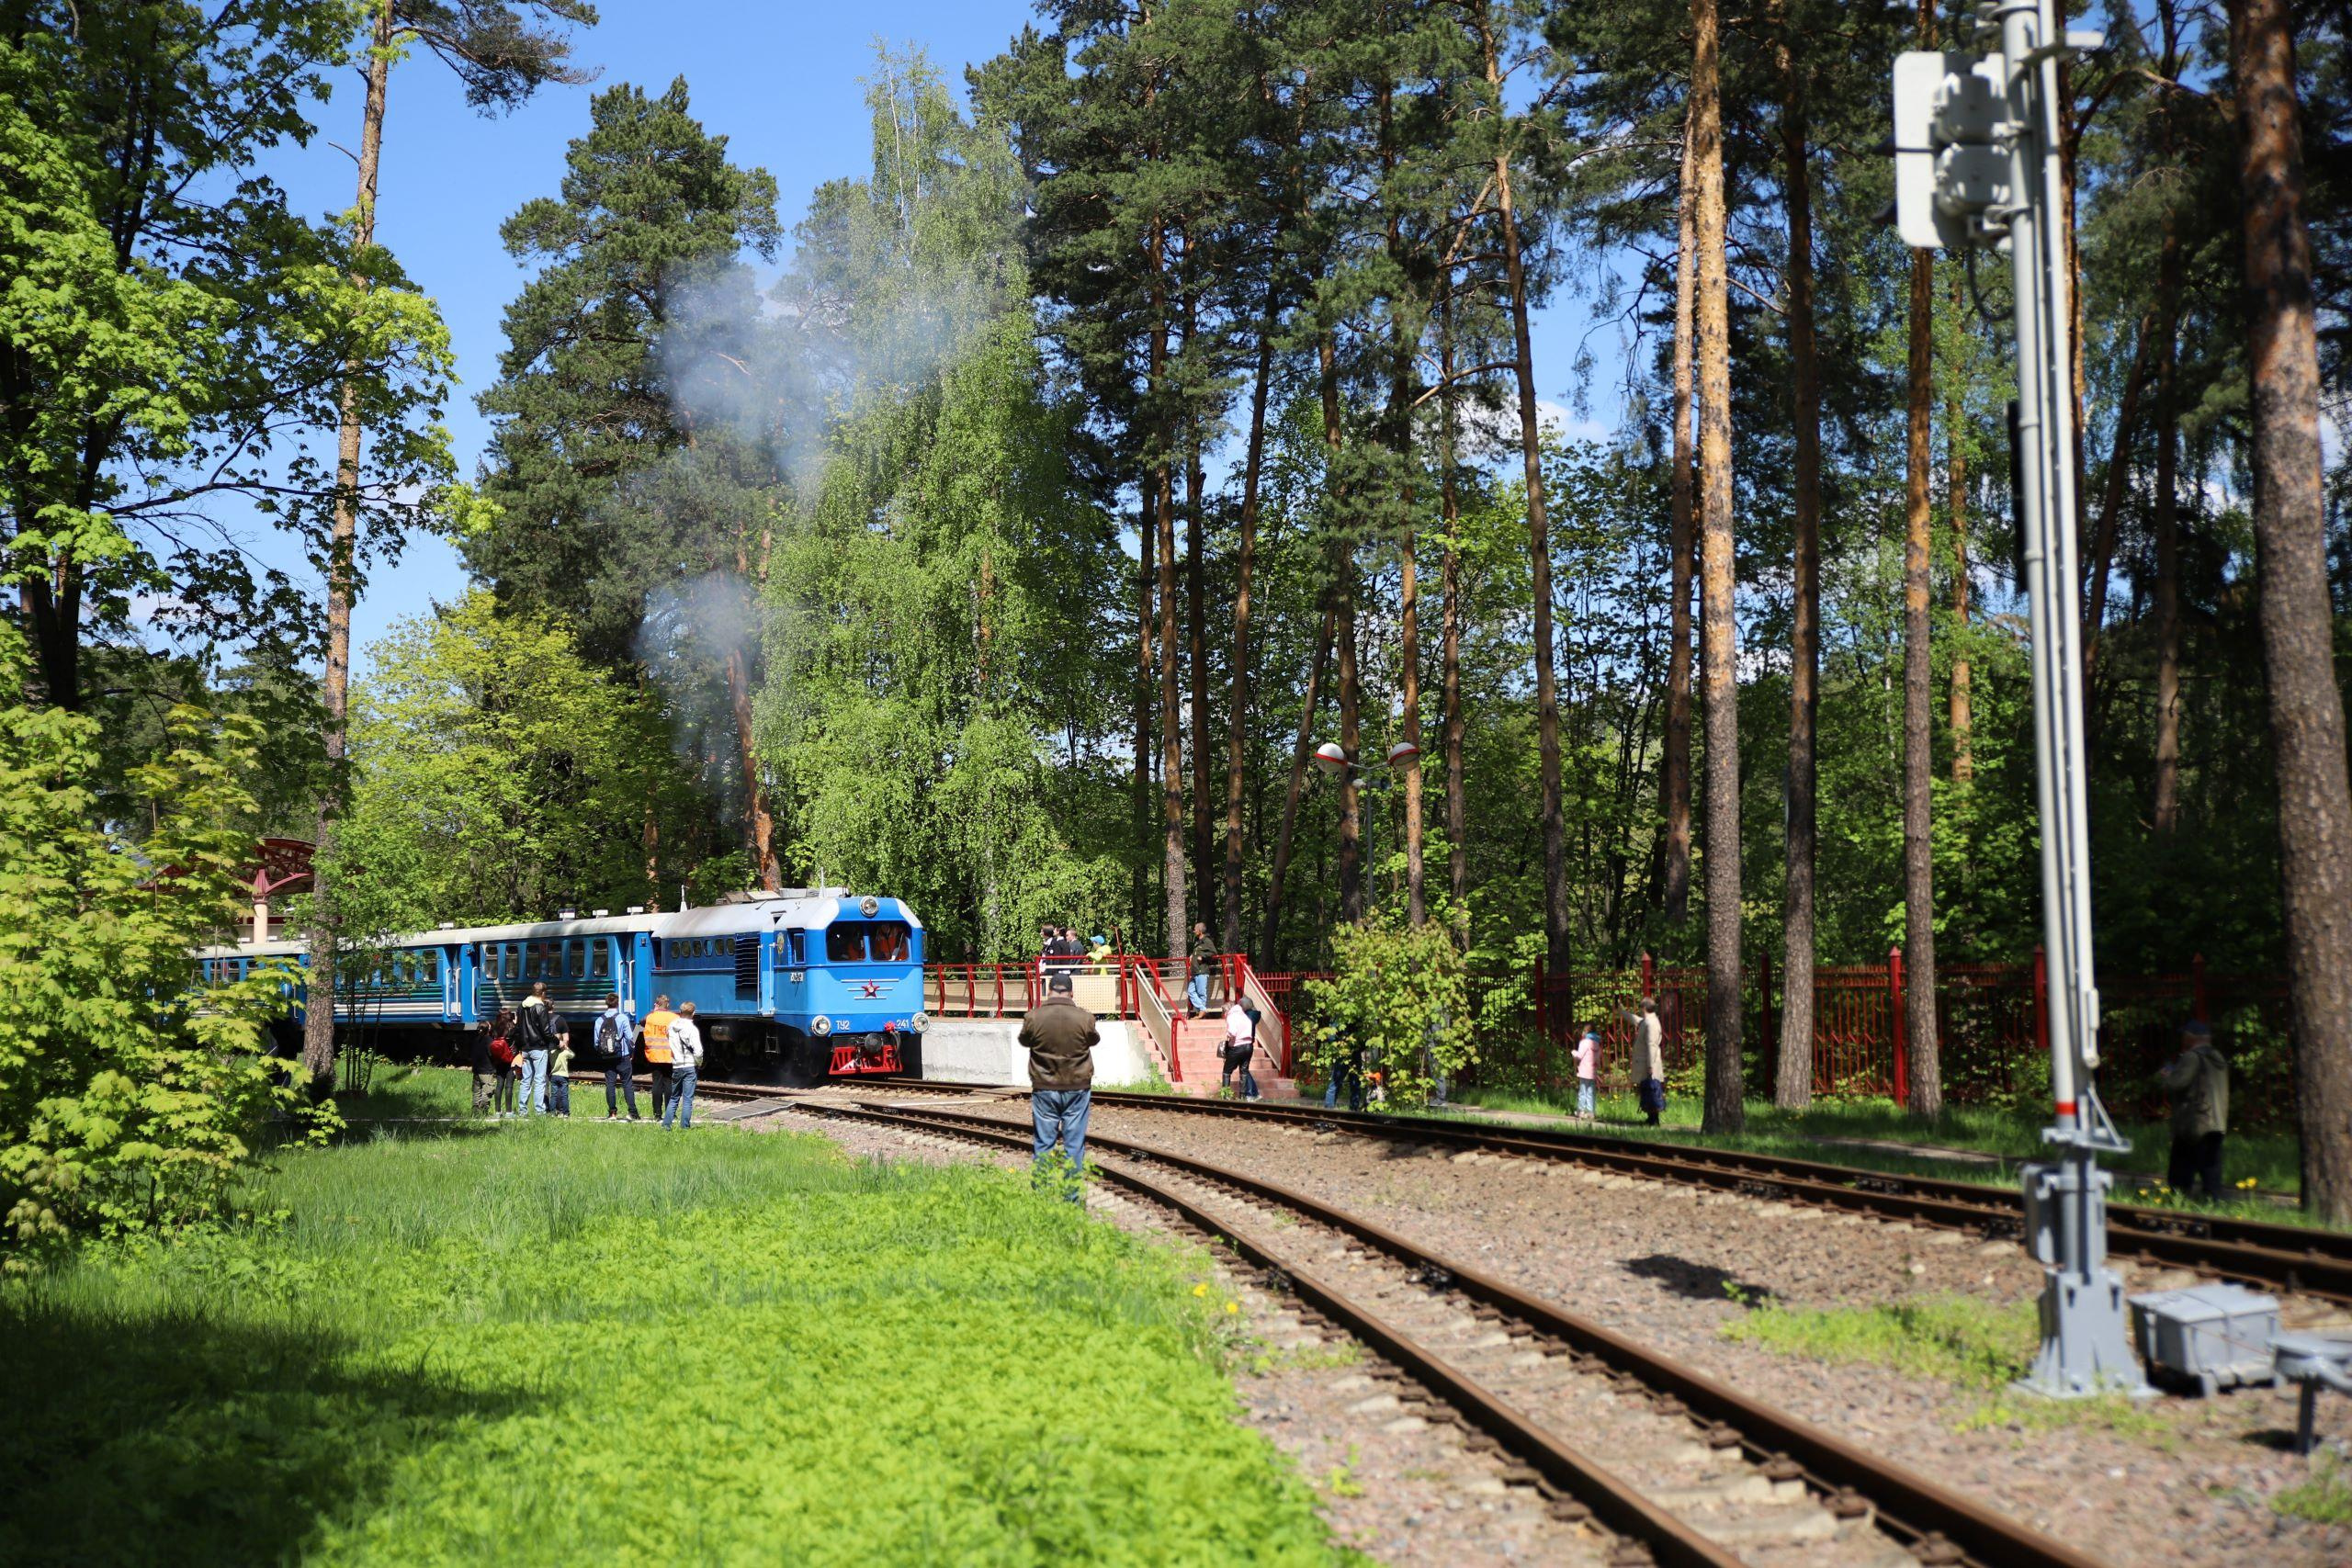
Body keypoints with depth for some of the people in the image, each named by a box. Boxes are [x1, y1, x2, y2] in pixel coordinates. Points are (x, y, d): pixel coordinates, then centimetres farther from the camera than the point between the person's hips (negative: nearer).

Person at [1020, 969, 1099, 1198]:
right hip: (1077, 1088, 0)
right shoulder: (1084, 1018, -11)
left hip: (1044, 1089, 0)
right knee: (1074, 1144, 6)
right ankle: (1071, 1195, 9)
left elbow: (1024, 1041, 8)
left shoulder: (1034, 1017, -11)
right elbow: (1094, 1039, 10)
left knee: (1044, 1143, 9)